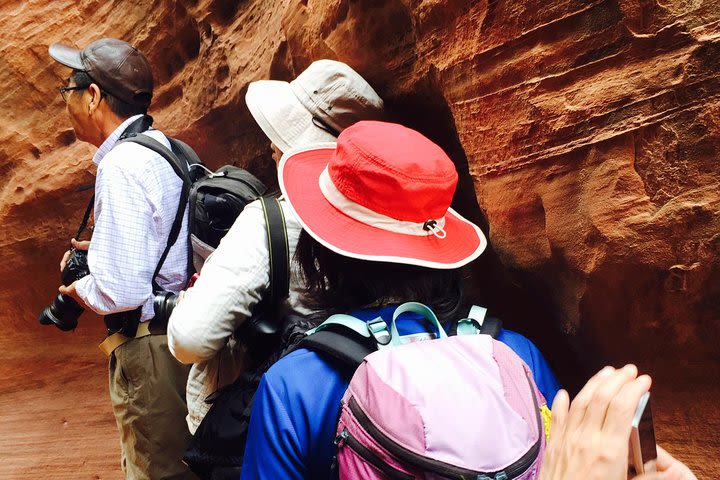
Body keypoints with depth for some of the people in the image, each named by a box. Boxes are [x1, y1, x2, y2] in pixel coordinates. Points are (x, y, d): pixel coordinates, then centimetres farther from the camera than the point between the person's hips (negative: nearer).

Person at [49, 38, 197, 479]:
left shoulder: (122, 166, -21)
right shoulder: (165, 148, 7)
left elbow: (120, 290, -26)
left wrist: (79, 289, -6)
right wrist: (104, 249, 12)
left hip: (149, 344, -9)